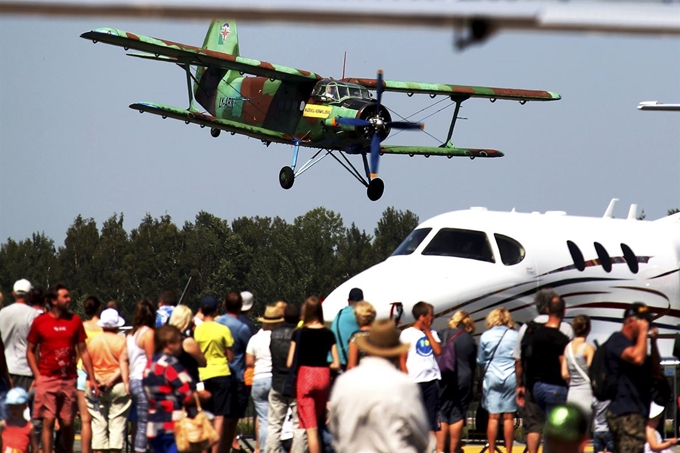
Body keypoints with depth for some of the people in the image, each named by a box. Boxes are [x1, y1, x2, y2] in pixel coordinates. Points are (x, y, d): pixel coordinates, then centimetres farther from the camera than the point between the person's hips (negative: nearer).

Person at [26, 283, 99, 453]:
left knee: (67, 423, 6)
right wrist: (37, 375, -5)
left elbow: (83, 351, 10)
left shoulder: (75, 321, 7)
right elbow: (30, 351, 6)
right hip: (47, 380, -2)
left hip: (69, 380, 2)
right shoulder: (39, 322, 0)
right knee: (48, 422, -8)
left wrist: (92, 378, 6)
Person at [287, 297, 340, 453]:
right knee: (318, 422, 21)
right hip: (323, 377, 3)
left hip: (304, 376, -3)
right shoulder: (328, 334, 2)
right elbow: (336, 364, 0)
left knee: (311, 427, -4)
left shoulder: (300, 333, -6)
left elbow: (290, 363, -8)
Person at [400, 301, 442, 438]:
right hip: (415, 381, -4)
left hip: (432, 380, 5)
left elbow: (438, 351, -1)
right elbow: (402, 360, -3)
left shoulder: (431, 333, 13)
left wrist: (428, 332, 0)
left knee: (432, 417, 5)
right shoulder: (407, 334, -2)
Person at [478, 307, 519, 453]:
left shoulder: (485, 336, -1)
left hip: (492, 378, 0)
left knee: (493, 417, 4)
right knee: (509, 417, 4)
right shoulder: (515, 336, -3)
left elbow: (480, 361, 8)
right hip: (511, 378, 0)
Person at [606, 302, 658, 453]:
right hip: (626, 413, -10)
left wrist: (653, 341, 10)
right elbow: (637, 358, -25)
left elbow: (655, 371, 21)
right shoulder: (617, 340, -7)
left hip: (638, 411, 10)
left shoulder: (634, 343, 22)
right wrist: (643, 332, -11)